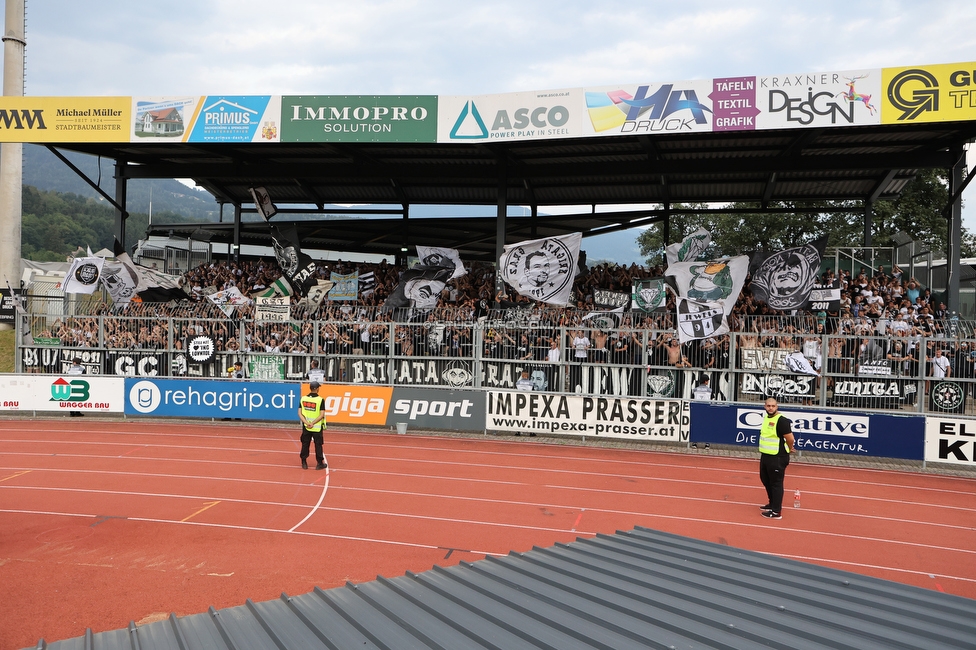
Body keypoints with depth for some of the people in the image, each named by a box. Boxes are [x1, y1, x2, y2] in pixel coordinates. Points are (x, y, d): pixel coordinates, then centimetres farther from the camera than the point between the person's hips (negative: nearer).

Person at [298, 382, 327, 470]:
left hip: (306, 427, 3)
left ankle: (304, 463, 19)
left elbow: (299, 413, -5)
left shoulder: (303, 399, -1)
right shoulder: (320, 400, -13)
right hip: (317, 427, -3)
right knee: (318, 445, 7)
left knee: (305, 444, 14)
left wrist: (306, 423, -11)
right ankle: (320, 464, 15)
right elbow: (322, 415, -18)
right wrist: (313, 423, -15)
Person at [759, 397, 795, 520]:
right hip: (765, 455, 9)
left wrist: (789, 449, -5)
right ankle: (772, 504, 39)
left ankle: (776, 512, 7)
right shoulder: (766, 418, 9)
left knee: (776, 483, -1)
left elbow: (790, 438, -22)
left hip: (777, 458, -9)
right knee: (765, 480, 21)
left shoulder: (781, 420, -19)